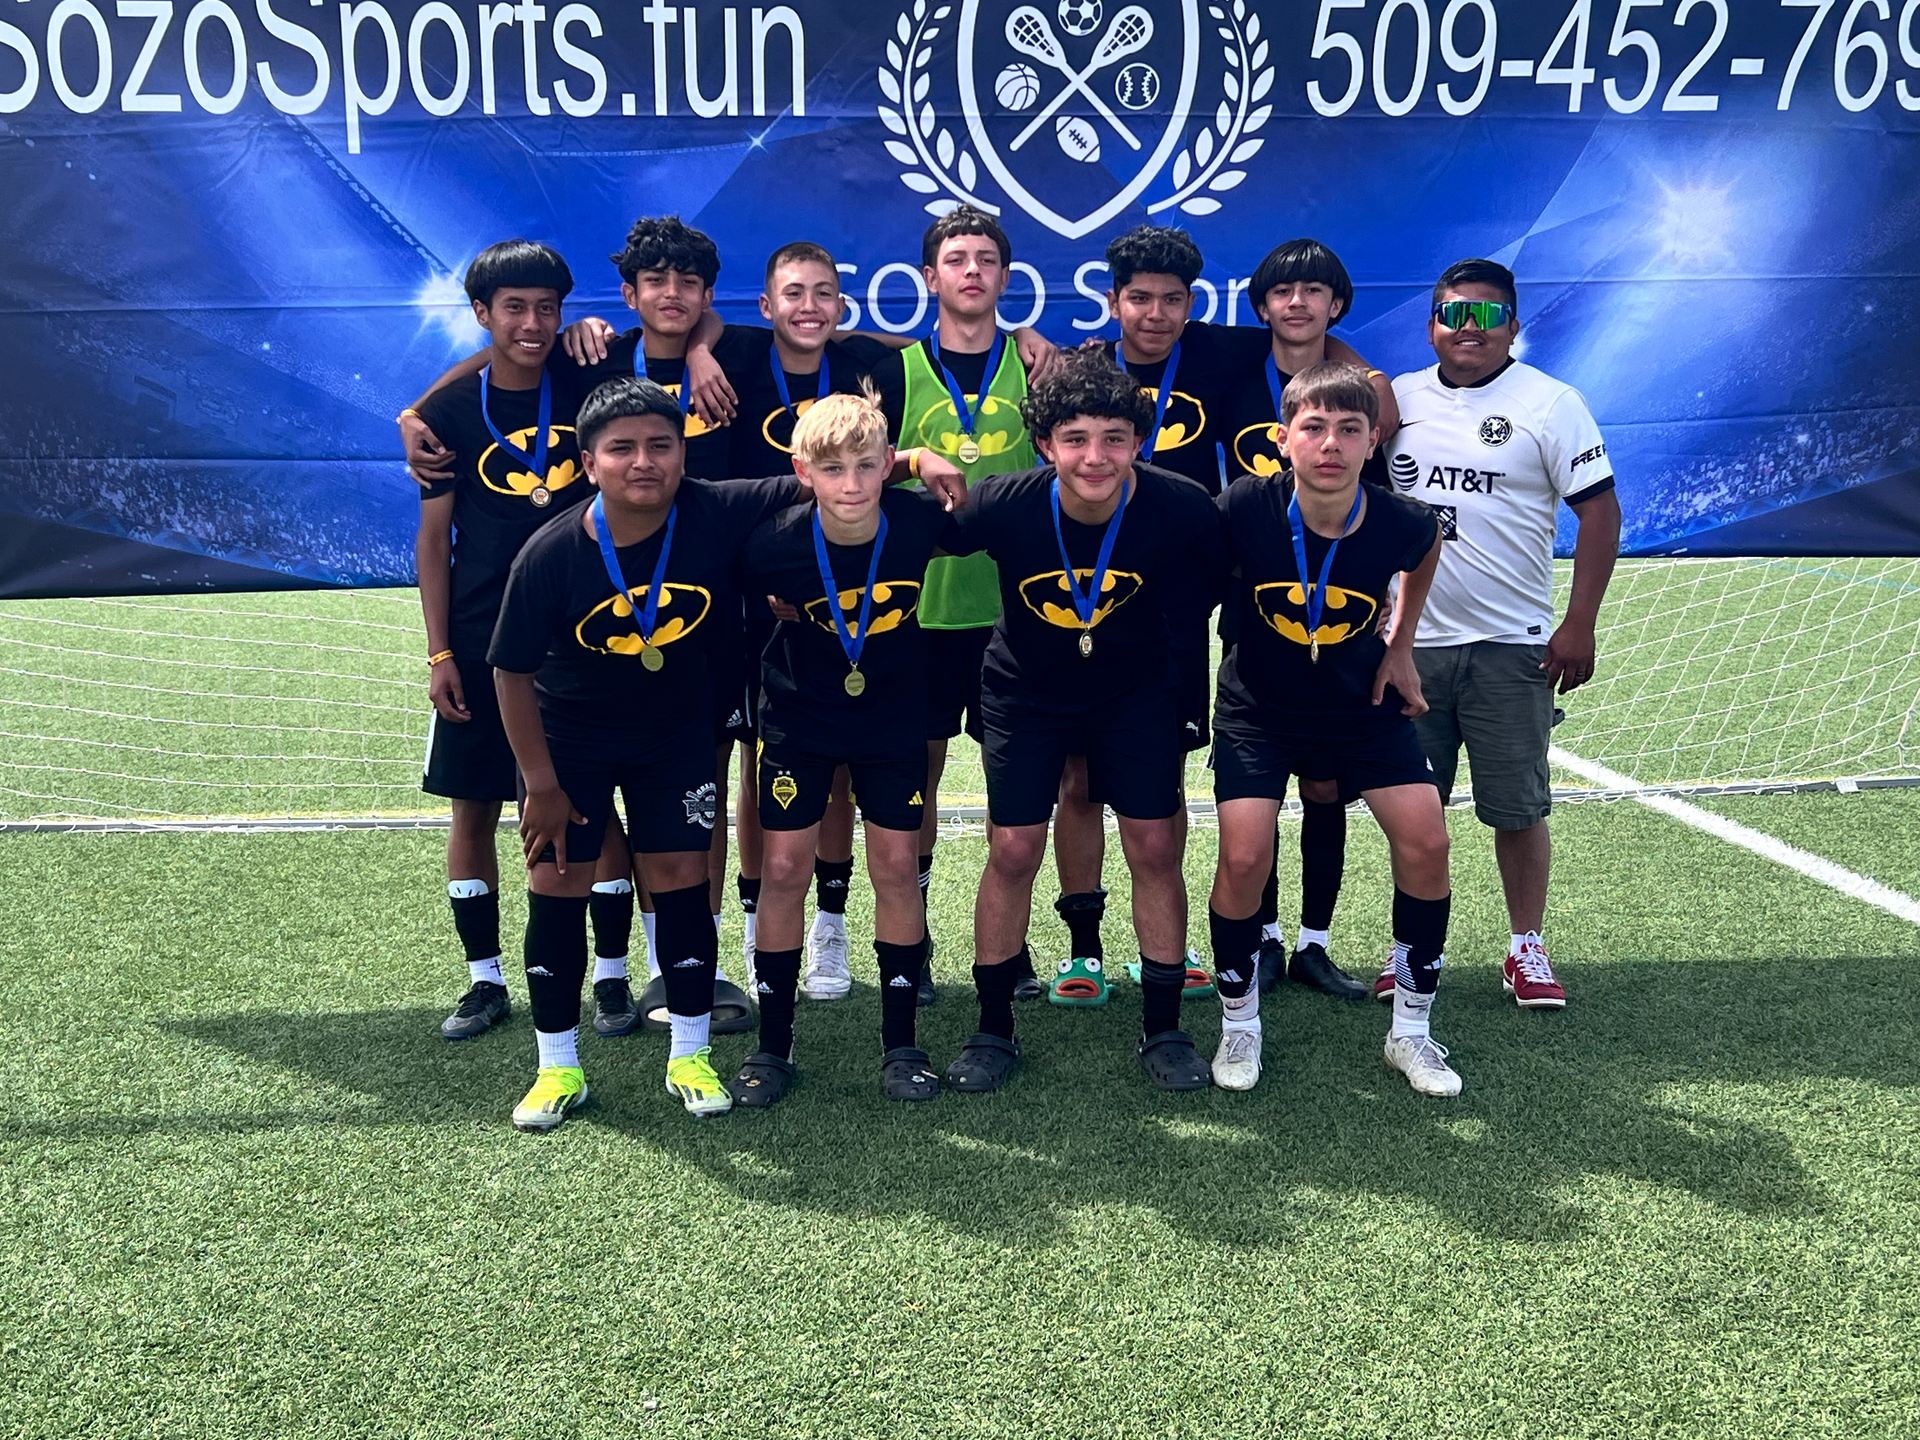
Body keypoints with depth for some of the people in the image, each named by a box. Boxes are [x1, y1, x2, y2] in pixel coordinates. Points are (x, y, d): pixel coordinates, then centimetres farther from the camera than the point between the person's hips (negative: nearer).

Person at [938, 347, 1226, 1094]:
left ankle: (1163, 1030, 18)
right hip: (1026, 690, 0)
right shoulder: (1005, 505, -27)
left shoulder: (1179, 507, -25)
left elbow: (1236, 575, -5)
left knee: (1155, 847, 0)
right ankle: (993, 1029, 18)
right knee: (1012, 852, 0)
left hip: (1137, 689, 1)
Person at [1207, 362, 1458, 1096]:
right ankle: (1239, 1024, 12)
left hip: (1362, 704, 2)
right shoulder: (1244, 509, -26)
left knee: (1426, 842, -7)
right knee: (1244, 856, -15)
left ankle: (1411, 1031, 13)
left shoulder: (1401, 523, -21)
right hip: (1258, 706, -2)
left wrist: (1401, 645, 6)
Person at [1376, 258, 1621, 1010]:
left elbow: (1600, 510, -7)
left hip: (1510, 646, -3)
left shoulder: (1550, 403, -4)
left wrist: (1579, 626, -13)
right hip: (1409, 641, 4)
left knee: (1518, 807, 3)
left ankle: (1527, 951, 19)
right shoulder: (1397, 398, 7)